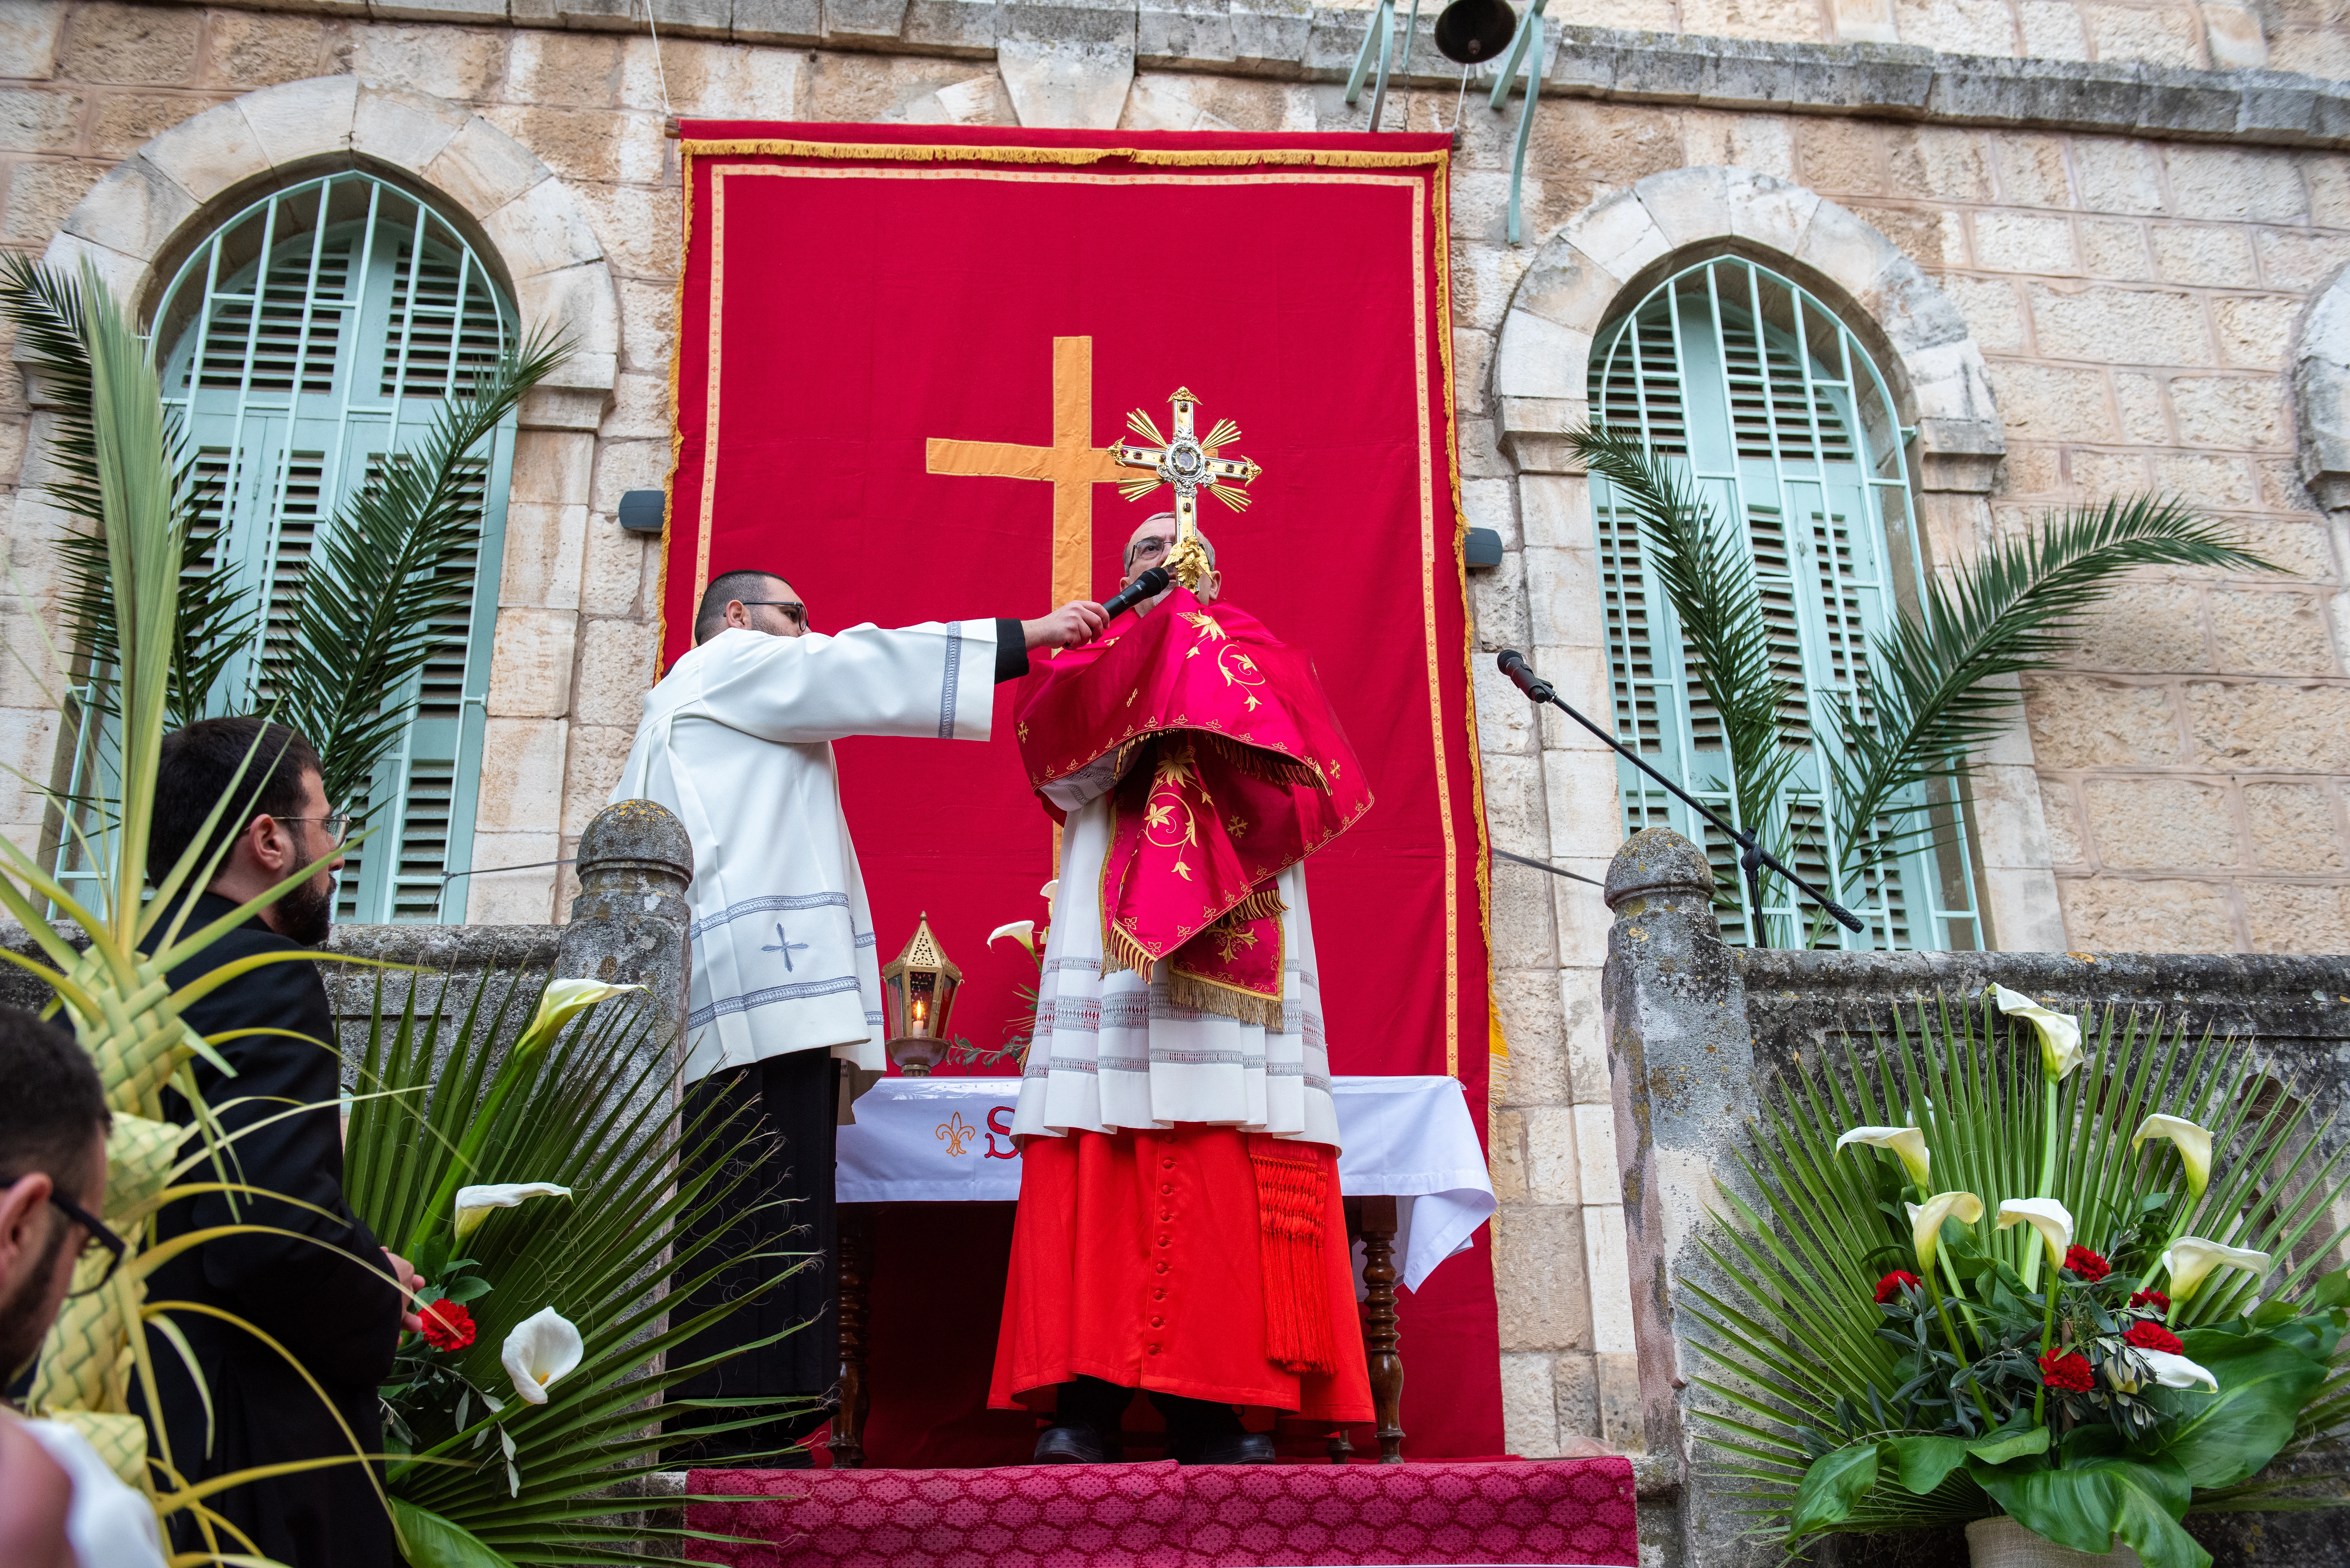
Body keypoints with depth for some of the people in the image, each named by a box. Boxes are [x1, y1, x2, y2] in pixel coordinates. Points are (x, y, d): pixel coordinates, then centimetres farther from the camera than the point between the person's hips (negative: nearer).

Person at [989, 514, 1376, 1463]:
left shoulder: (1264, 669, 25)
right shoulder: (1094, 663, 22)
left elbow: (1319, 792, 8)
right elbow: (1064, 770, 0)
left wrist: (1230, 695, -3)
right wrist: (1159, 645, -3)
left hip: (1239, 959, 2)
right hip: (1116, 959, -1)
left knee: (1230, 1190, -8)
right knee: (1104, 1174, -12)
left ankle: (1207, 1408, -7)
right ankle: (1086, 1407, -12)